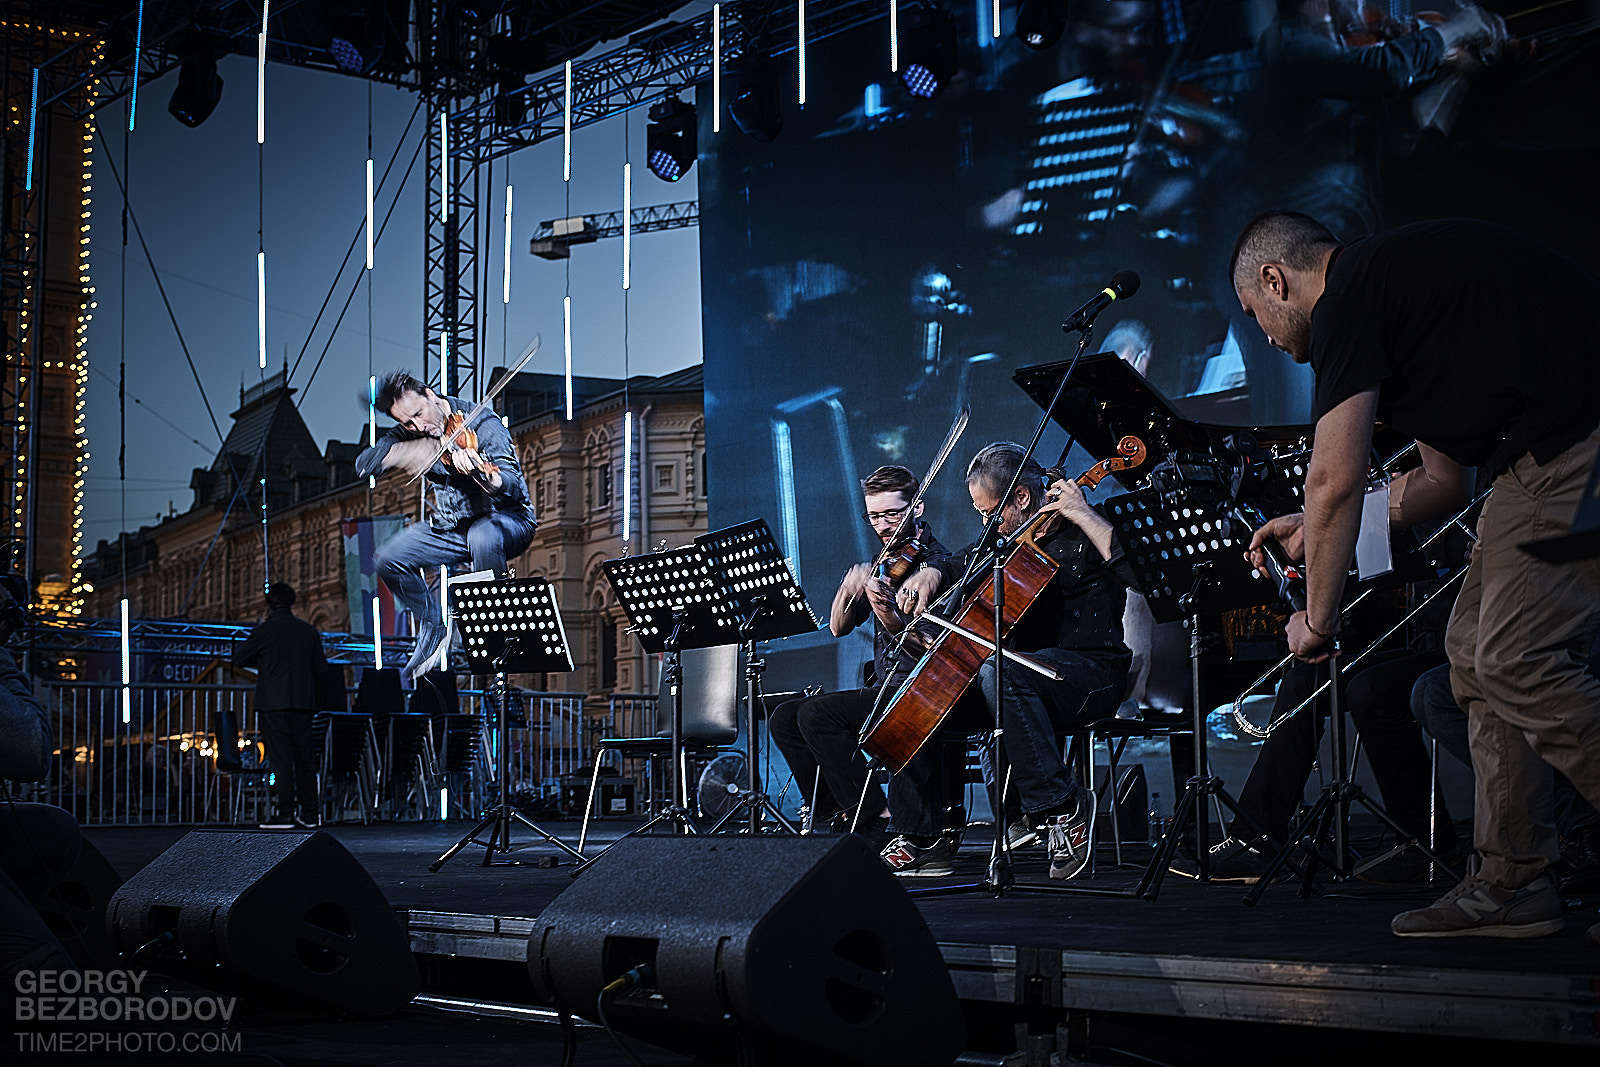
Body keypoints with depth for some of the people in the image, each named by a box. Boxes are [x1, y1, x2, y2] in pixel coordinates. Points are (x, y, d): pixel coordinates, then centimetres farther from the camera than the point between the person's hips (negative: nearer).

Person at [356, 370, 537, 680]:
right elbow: (363, 465, -10)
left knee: (482, 537, -40)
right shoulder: (410, 433, -3)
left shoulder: (483, 424, -21)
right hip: (451, 525, 6)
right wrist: (401, 452, -27)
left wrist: (486, 478, -55)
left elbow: (514, 486, -32)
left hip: (507, 519, -6)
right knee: (390, 560, -10)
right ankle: (433, 630, 11)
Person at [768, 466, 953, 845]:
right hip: (883, 691, 8)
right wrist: (849, 588, -11)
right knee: (784, 718, -5)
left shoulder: (936, 564, -9)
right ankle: (833, 813, -3)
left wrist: (888, 614, -38)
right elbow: (838, 628, 10)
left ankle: (874, 822, -18)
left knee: (816, 714, -24)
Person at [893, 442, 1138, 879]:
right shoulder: (1006, 541, 17)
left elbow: (1137, 571, -25)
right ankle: (922, 838, 0)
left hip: (1090, 671, -8)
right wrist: (928, 577, 9)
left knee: (999, 675, -39)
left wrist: (1085, 516, -24)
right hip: (1022, 666, 8)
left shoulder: (1084, 533, -6)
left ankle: (1062, 805, -30)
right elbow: (955, 567, 32)